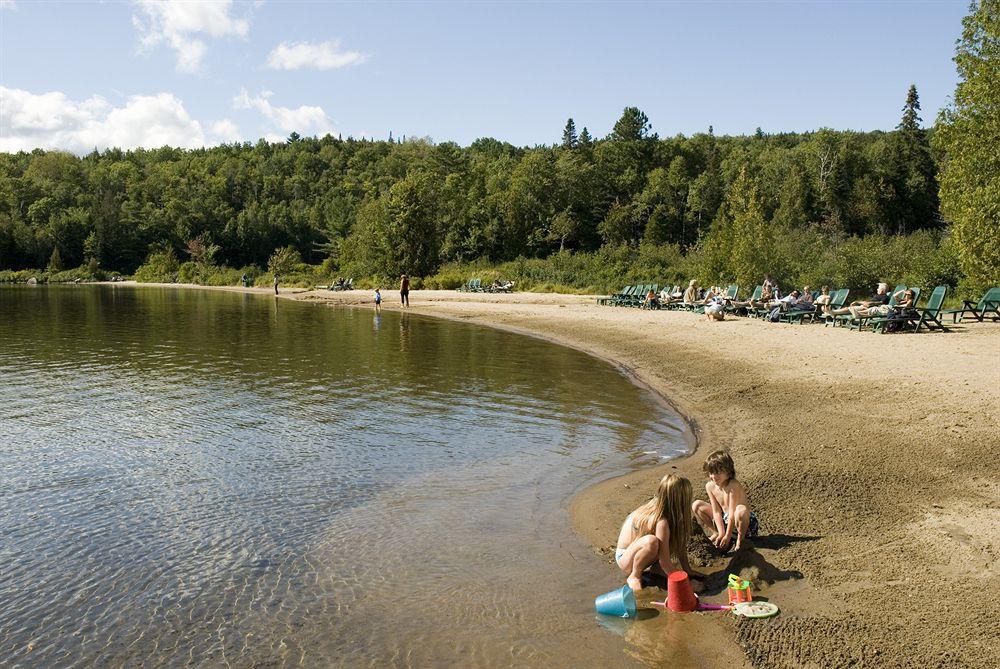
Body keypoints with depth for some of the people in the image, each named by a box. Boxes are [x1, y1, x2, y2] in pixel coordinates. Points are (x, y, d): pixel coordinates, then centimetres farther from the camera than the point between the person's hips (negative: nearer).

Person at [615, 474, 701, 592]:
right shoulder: (661, 522, -33)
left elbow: (680, 544, 0)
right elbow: (664, 562, -29)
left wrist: (688, 570, 1)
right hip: (624, 558, -8)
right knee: (651, 541, -38)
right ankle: (634, 576, -15)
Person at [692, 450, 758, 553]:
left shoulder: (733, 486, -29)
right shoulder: (710, 486, -10)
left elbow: (732, 513, -27)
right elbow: (716, 511, -10)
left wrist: (728, 536, -24)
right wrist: (721, 533, -19)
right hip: (725, 520, 6)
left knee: (741, 510, -41)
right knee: (696, 505, -2)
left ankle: (740, 539, -13)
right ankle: (713, 534, 3)